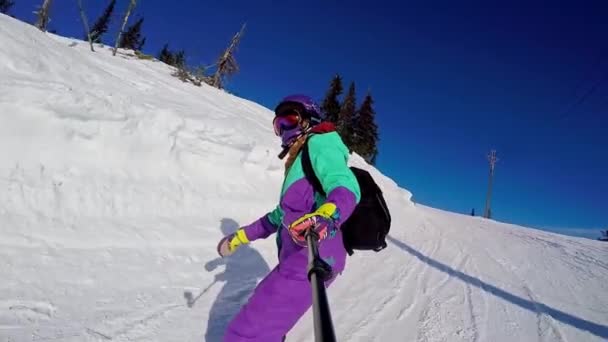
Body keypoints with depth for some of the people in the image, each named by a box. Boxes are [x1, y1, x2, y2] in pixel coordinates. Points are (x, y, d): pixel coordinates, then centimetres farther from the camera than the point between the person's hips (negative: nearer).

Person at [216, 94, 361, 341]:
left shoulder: (319, 143, -2)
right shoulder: (299, 160, 26)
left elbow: (346, 187, -21)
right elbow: (283, 213, 32)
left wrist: (326, 216, -43)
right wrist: (242, 236, 36)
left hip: (311, 258, -10)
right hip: (296, 256, 10)